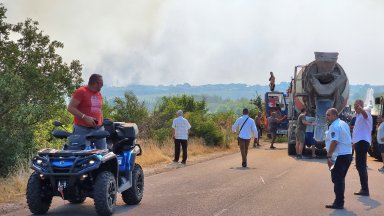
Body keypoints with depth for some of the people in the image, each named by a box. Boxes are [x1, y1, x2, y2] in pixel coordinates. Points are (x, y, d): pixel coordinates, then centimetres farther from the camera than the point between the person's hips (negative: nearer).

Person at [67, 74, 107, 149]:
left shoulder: (99, 94, 17)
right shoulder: (81, 91, -6)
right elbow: (70, 108, -12)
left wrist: (102, 124, 18)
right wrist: (85, 117, -20)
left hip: (98, 129, 6)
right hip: (82, 129, -6)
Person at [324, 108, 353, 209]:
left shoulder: (334, 126, -14)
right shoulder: (344, 124, 17)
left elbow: (334, 142, -23)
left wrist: (329, 156, -21)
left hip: (340, 156, -10)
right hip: (348, 154, 10)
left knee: (337, 179, -5)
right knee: (340, 179, 16)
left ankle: (338, 203, -5)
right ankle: (339, 202, 20)